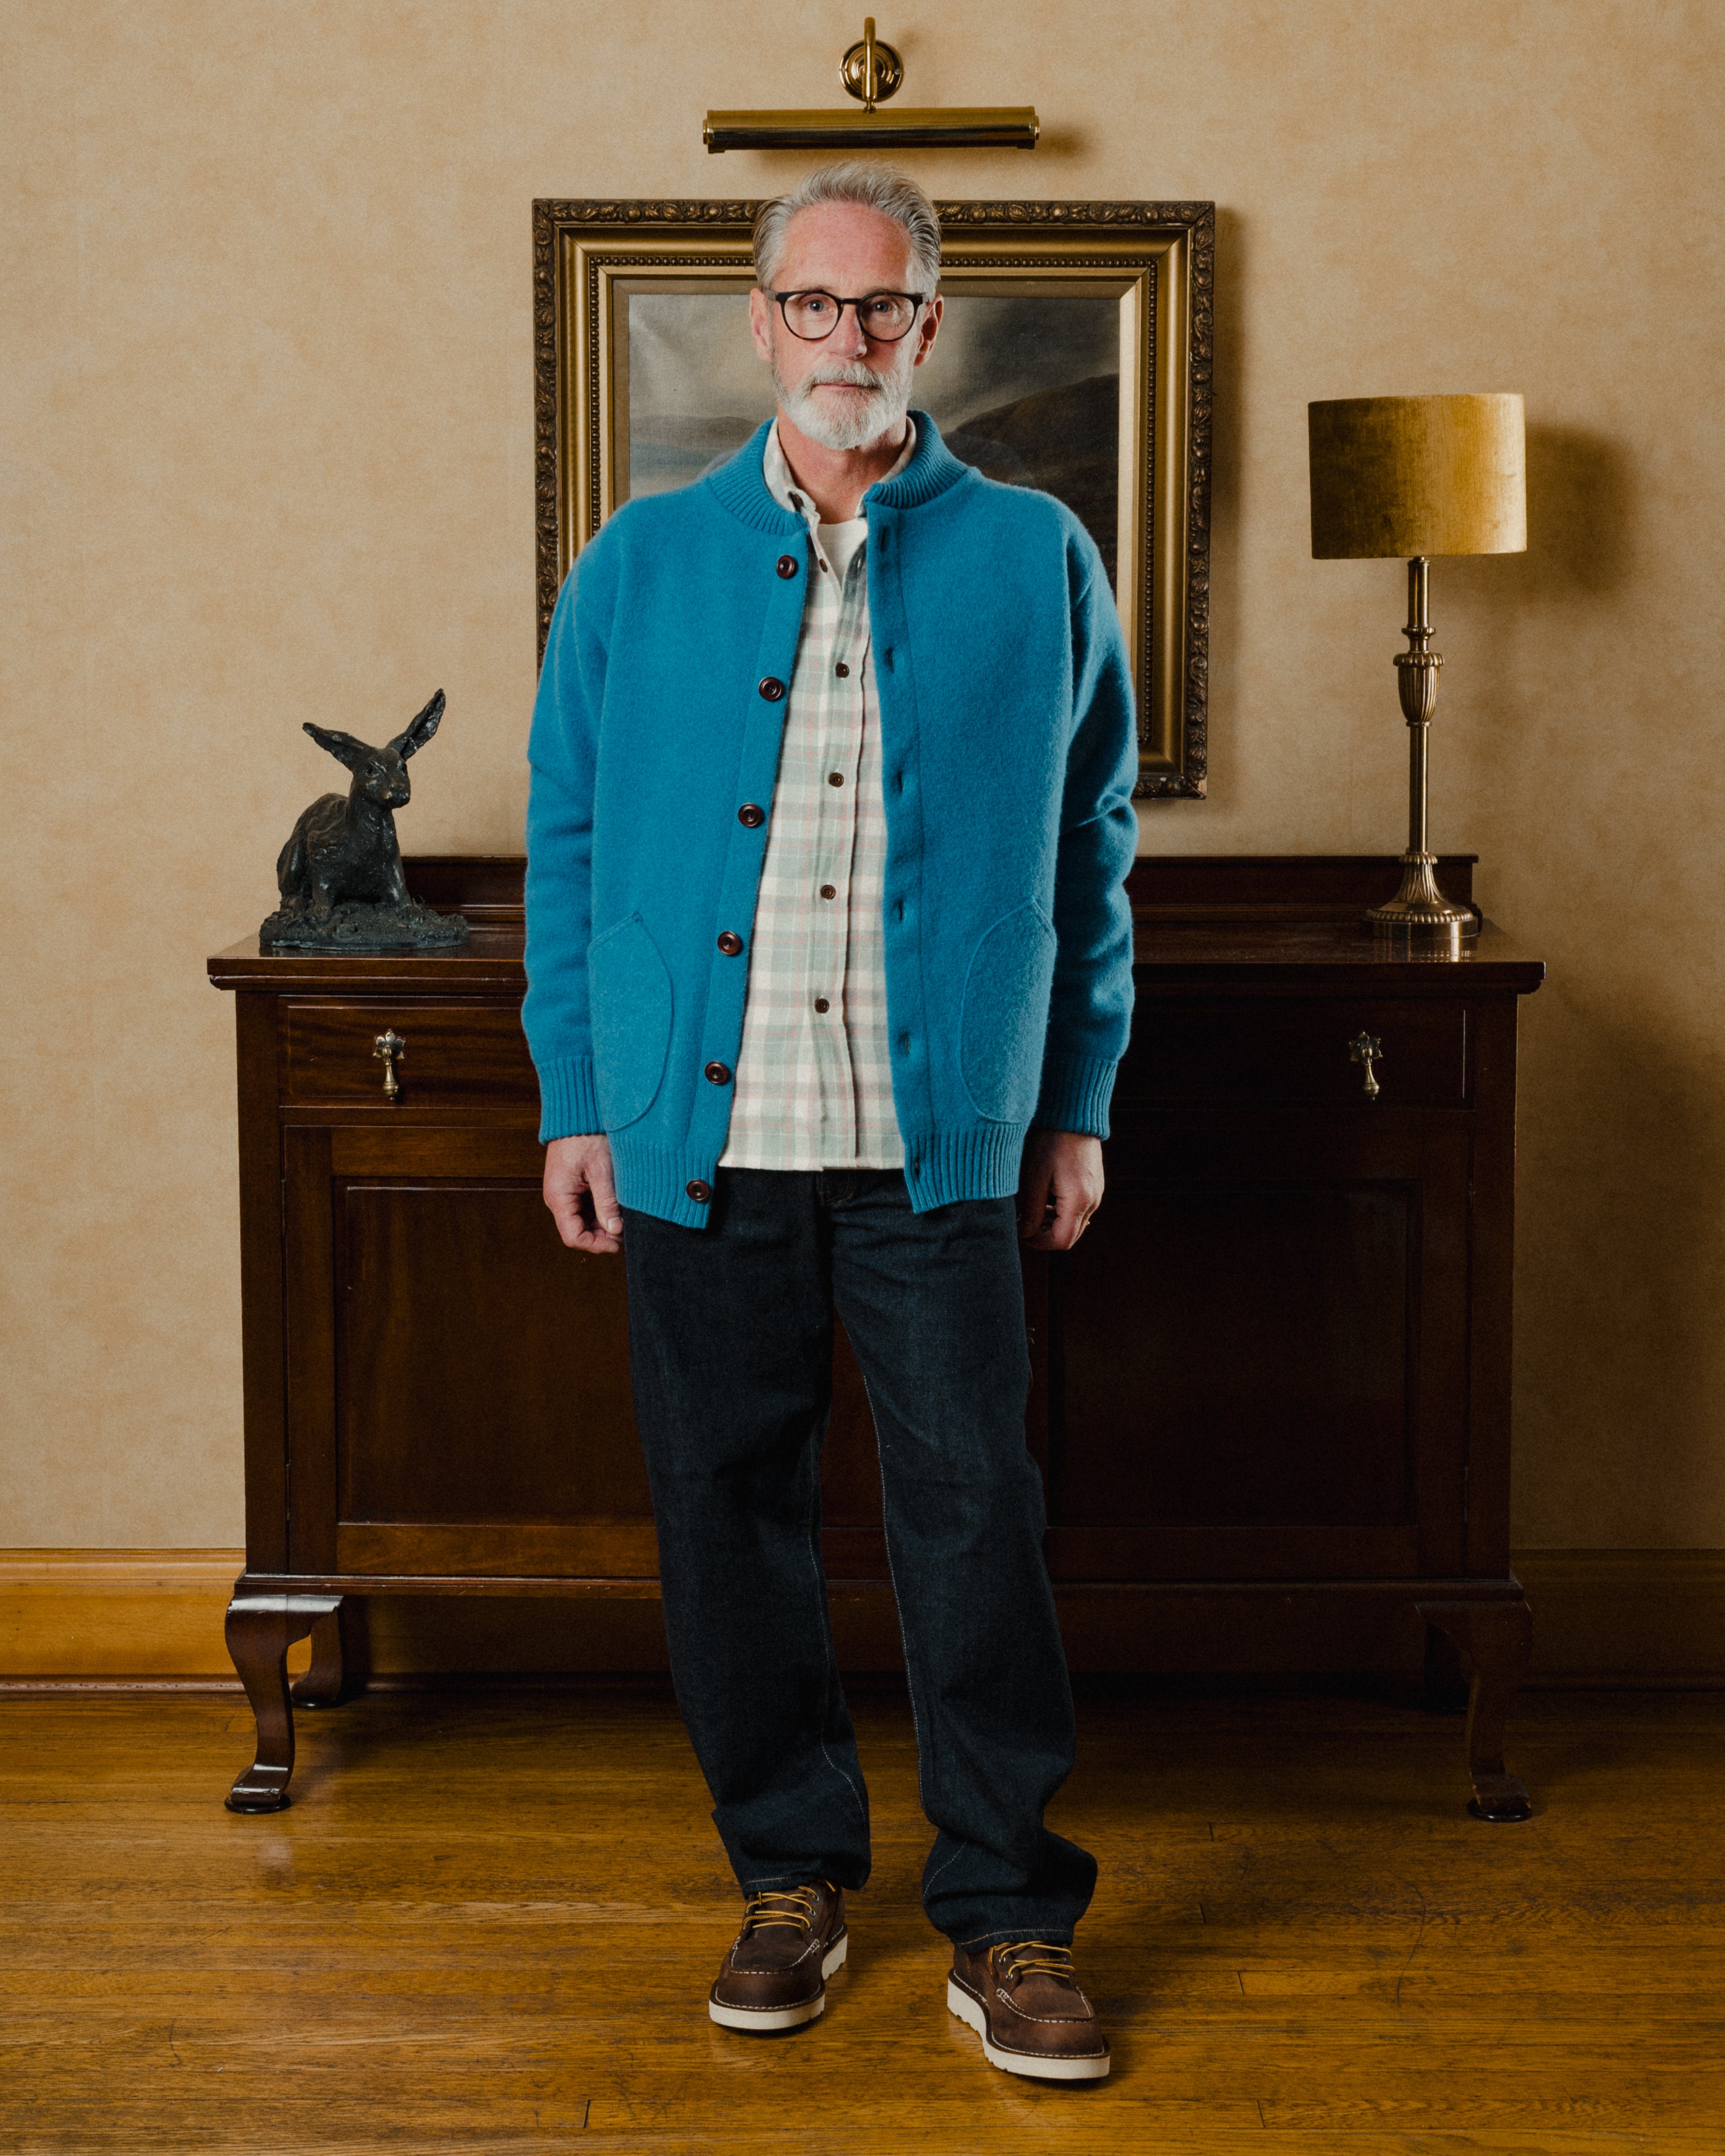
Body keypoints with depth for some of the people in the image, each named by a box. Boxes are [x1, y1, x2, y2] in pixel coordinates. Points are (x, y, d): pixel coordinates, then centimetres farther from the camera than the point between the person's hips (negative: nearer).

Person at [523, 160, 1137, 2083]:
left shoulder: (1034, 562, 6)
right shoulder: (639, 568, 8)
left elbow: (1089, 848, 9)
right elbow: (567, 845, 9)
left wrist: (1075, 1106, 6)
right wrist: (573, 1099, 4)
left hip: (937, 1140, -1)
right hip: (697, 1132, 2)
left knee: (974, 1513, -1)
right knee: (727, 1507, 8)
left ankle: (1007, 1922, 12)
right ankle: (789, 1877, 25)